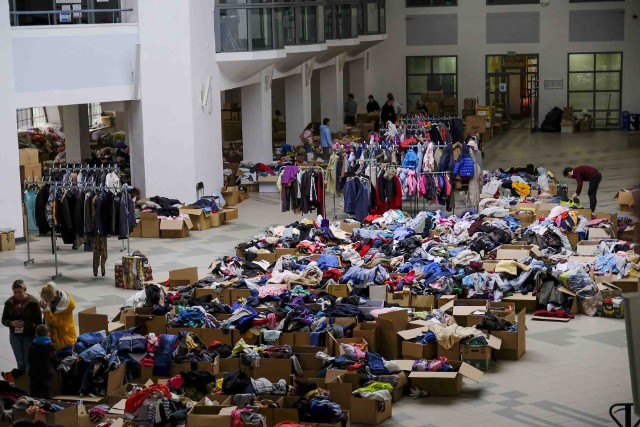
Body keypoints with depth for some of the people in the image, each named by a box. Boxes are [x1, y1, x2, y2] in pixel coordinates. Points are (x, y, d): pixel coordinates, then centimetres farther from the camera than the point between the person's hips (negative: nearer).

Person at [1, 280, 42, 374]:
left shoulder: (33, 302, -14)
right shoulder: (9, 303, -5)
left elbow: (39, 321, -11)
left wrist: (38, 337, -18)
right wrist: (12, 323, -19)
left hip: (29, 335, -3)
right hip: (15, 335, 3)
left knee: (28, 362, 3)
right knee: (20, 362, 10)